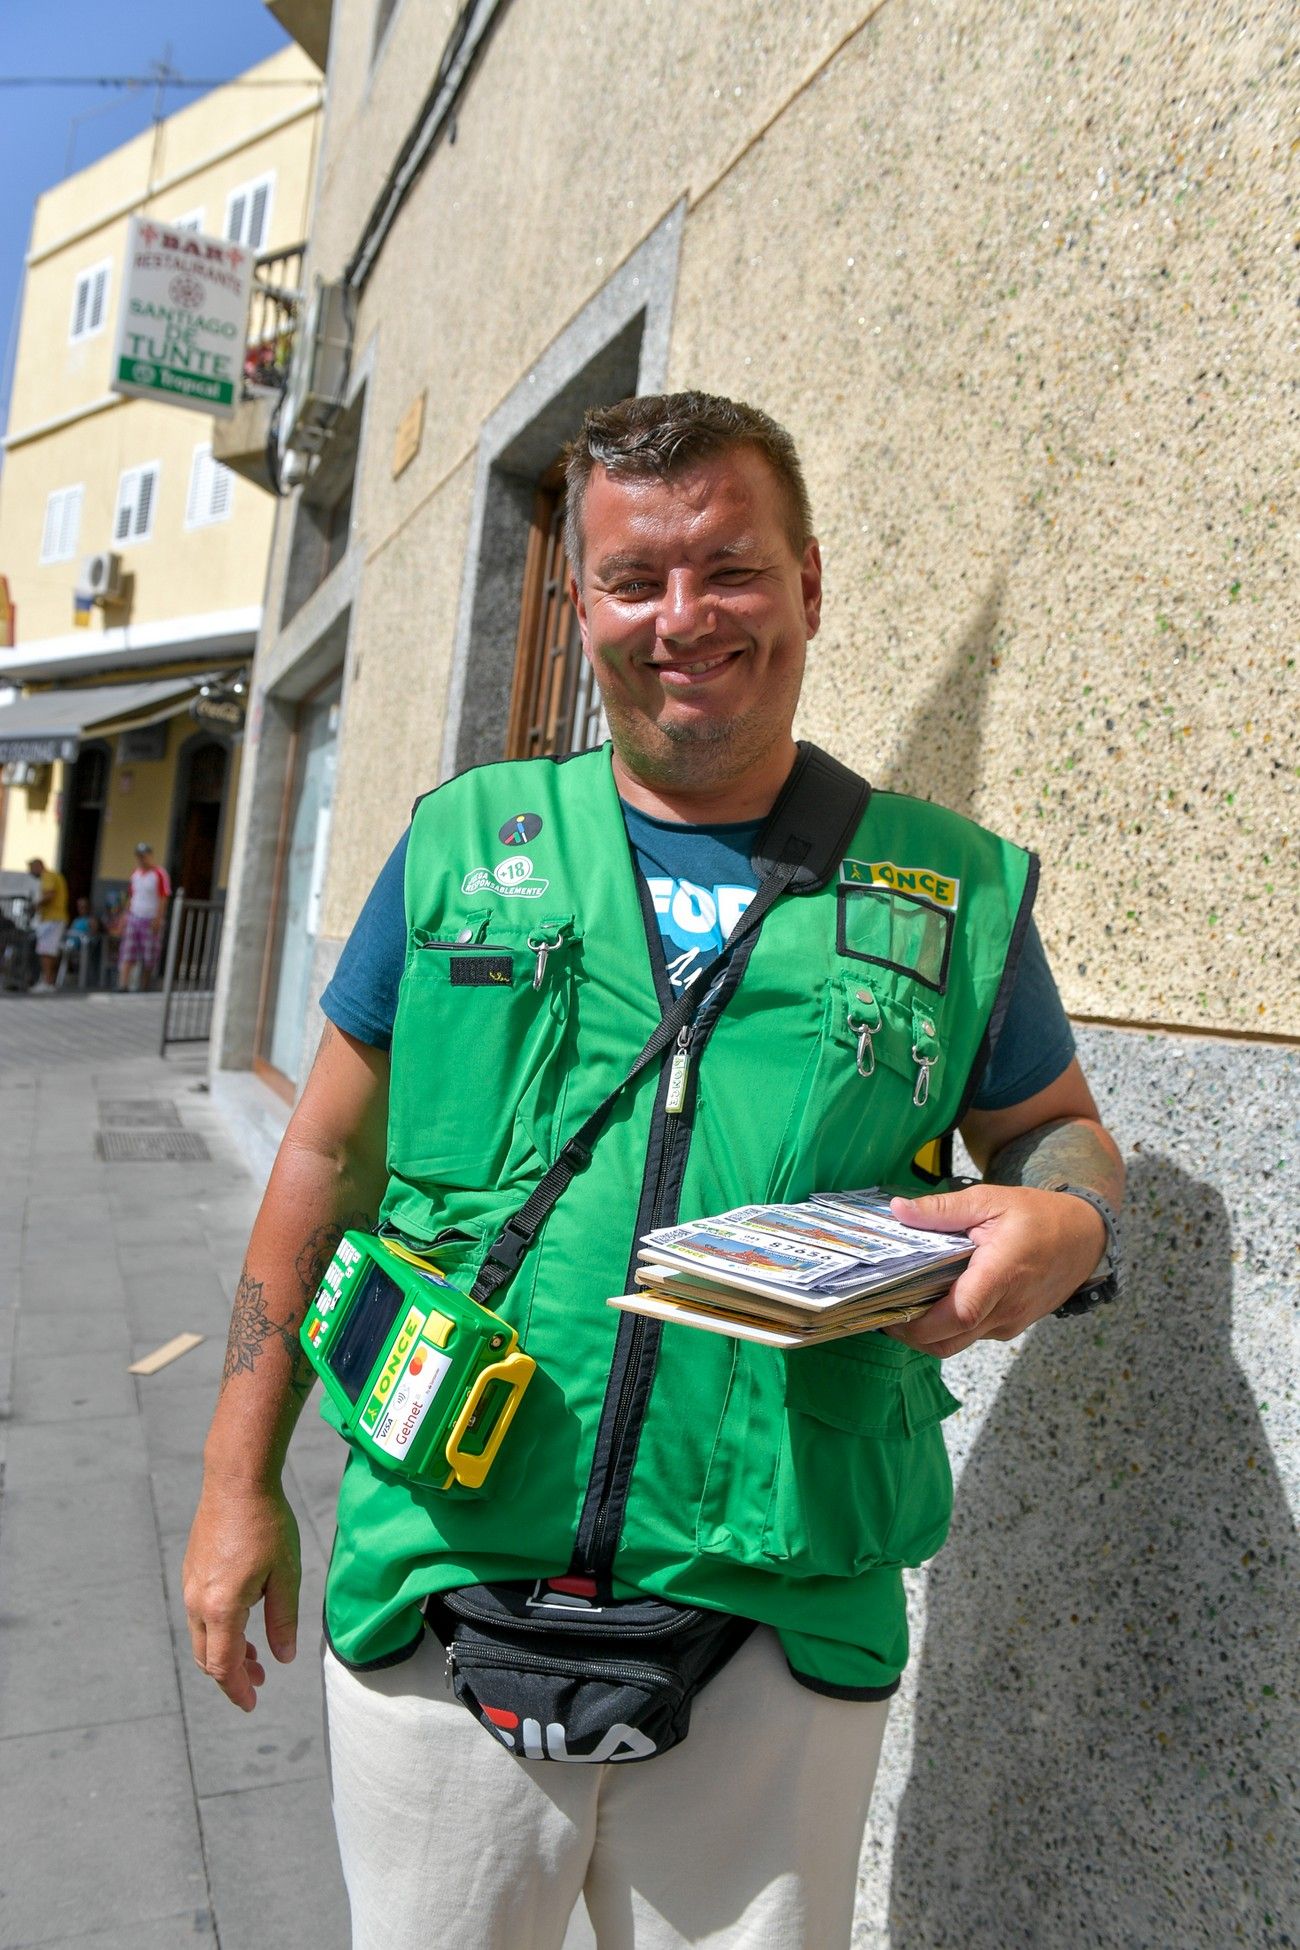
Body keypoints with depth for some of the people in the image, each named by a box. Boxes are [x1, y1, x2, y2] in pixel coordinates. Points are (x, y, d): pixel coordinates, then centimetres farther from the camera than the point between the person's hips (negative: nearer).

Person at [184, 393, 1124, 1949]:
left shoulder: (955, 891, 0)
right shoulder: (463, 844, 2)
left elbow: (1057, 1129, 13)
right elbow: (331, 1152, 6)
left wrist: (1066, 1225, -12)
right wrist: (242, 1482, 6)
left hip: (782, 1638, 0)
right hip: (440, 1600, 1)